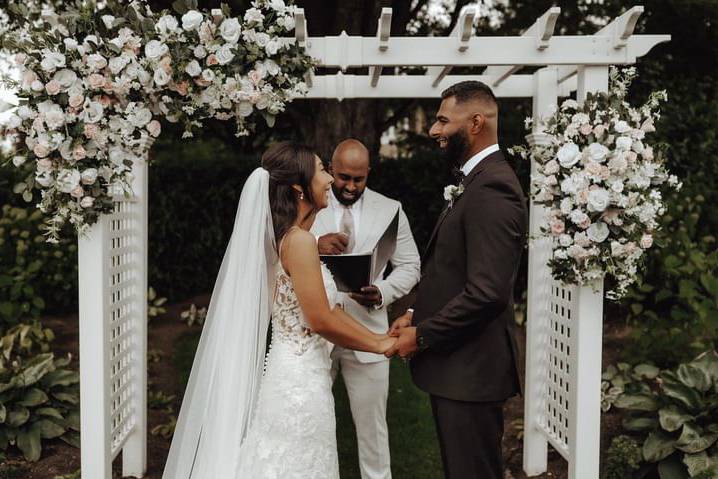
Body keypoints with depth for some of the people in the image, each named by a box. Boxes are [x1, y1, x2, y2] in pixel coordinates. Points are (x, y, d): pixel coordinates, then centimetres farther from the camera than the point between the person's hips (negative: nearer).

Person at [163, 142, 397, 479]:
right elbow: (321, 321, -19)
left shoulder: (284, 237, 9)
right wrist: (379, 346, -6)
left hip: (291, 374, 9)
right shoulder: (300, 240, -18)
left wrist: (379, 338, 11)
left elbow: (327, 309, 12)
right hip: (301, 379, -9)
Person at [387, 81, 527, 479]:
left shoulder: (491, 187, -20)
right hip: (457, 363, 10)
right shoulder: (478, 181, 13)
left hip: (470, 370, -10)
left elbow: (487, 292, -27)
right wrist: (418, 315, 8)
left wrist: (422, 336, -16)